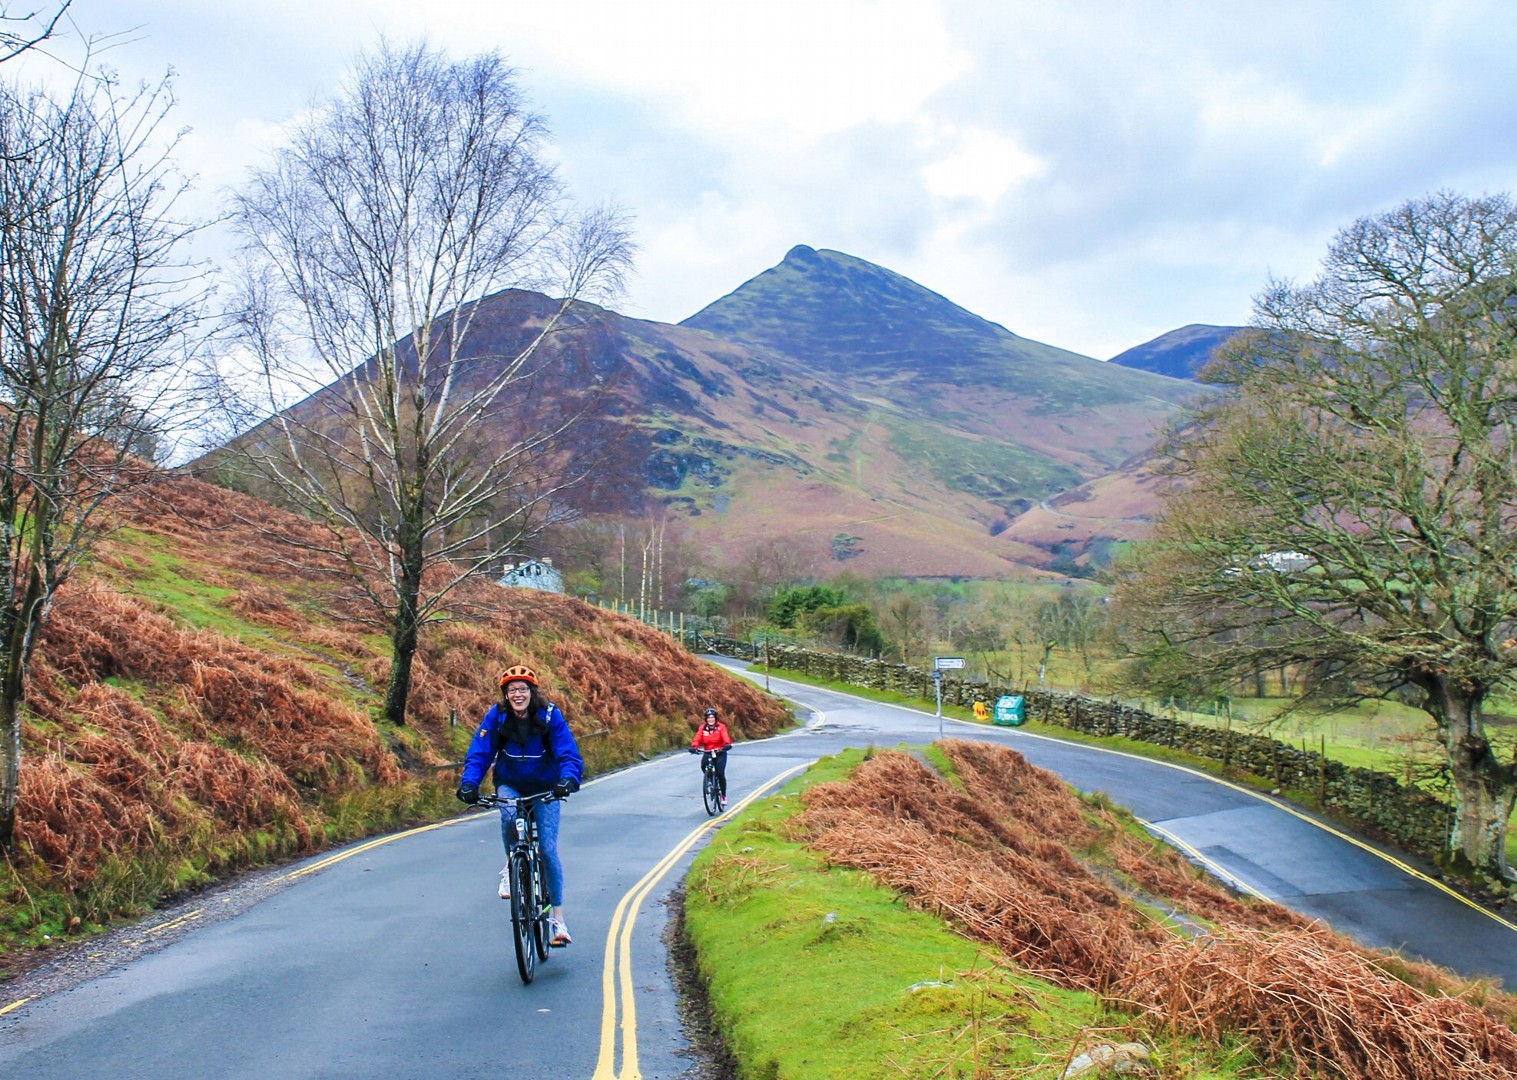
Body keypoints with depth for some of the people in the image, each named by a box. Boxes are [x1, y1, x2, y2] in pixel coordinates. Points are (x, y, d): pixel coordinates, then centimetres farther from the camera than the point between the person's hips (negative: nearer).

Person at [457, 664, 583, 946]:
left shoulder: (551, 715, -17)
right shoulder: (496, 716, -14)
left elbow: (569, 754, -21)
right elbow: (479, 753, -14)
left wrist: (568, 780, -41)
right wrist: (468, 783, -31)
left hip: (545, 788, -1)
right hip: (509, 786, 1)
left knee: (548, 848, -9)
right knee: (509, 816, -34)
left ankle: (558, 916, 4)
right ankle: (511, 868, -5)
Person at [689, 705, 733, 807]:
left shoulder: (721, 727, -9)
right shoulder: (702, 728, -3)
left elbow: (726, 737, -24)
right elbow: (697, 738, -15)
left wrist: (727, 745, -45)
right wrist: (694, 746, -35)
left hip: (720, 753, -2)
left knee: (720, 773, -16)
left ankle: (724, 795, 3)